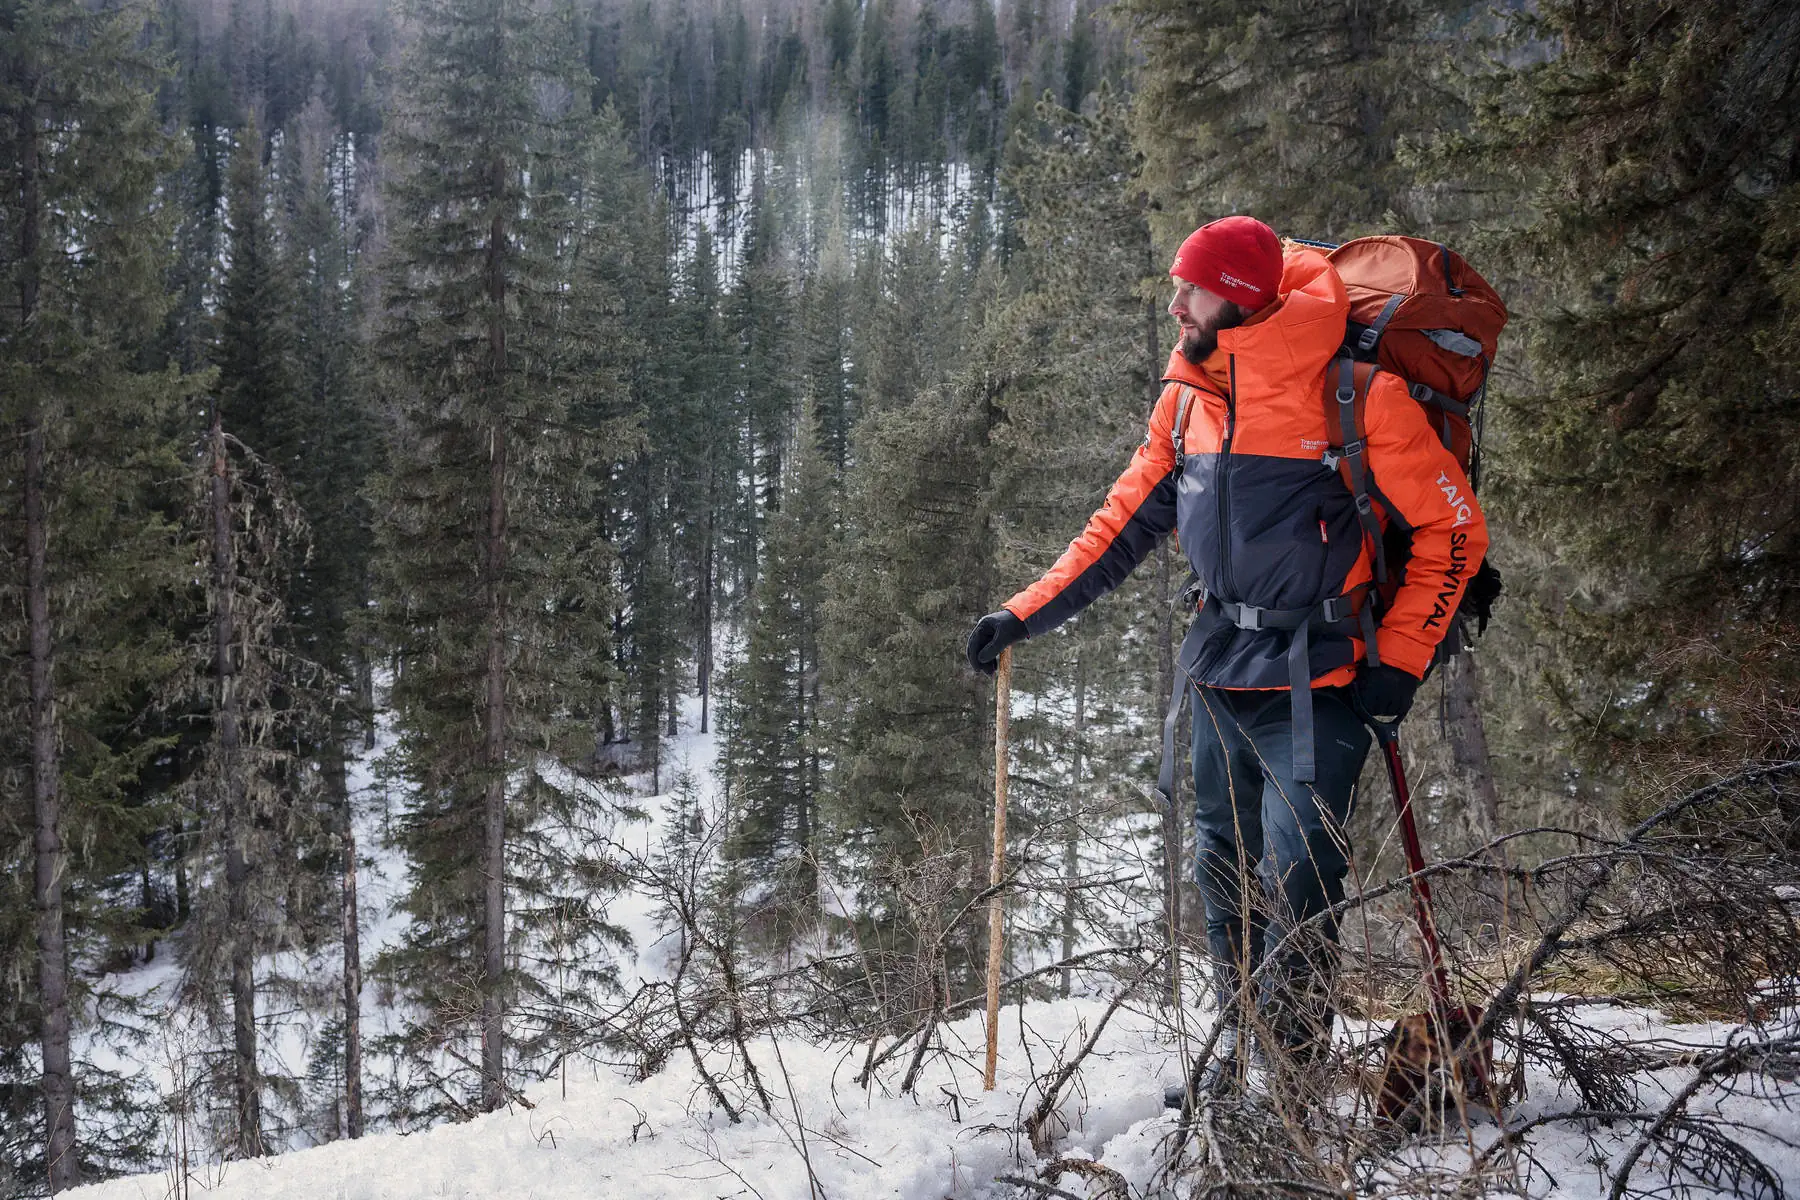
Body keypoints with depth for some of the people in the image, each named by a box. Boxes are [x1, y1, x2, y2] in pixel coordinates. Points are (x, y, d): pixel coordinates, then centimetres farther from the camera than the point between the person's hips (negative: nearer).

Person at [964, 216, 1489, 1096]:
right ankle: (1238, 1036, 28)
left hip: (1316, 682, -5)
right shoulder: (1188, 398, 5)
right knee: (1224, 868, 11)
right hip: (1221, 673, 6)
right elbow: (1125, 524, 14)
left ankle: (1293, 1063, 4)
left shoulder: (1355, 398, -13)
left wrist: (1397, 662, -9)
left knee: (1296, 881, -10)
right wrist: (1024, 614, 7)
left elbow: (1453, 529, -7)